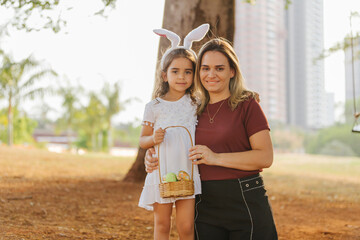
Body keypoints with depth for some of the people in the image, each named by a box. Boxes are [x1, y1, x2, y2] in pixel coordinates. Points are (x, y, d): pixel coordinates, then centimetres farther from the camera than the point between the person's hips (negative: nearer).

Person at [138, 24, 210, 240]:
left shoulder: (196, 104, 4)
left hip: (188, 173, 1)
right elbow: (143, 140, 6)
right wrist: (153, 139, -17)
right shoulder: (154, 107, 0)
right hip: (162, 173, -1)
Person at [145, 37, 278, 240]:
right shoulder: (197, 111, 11)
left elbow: (266, 157, -12)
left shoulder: (247, 105, -4)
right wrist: (155, 158, 2)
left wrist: (217, 158, -19)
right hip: (206, 206, 5)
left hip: (246, 202, -4)